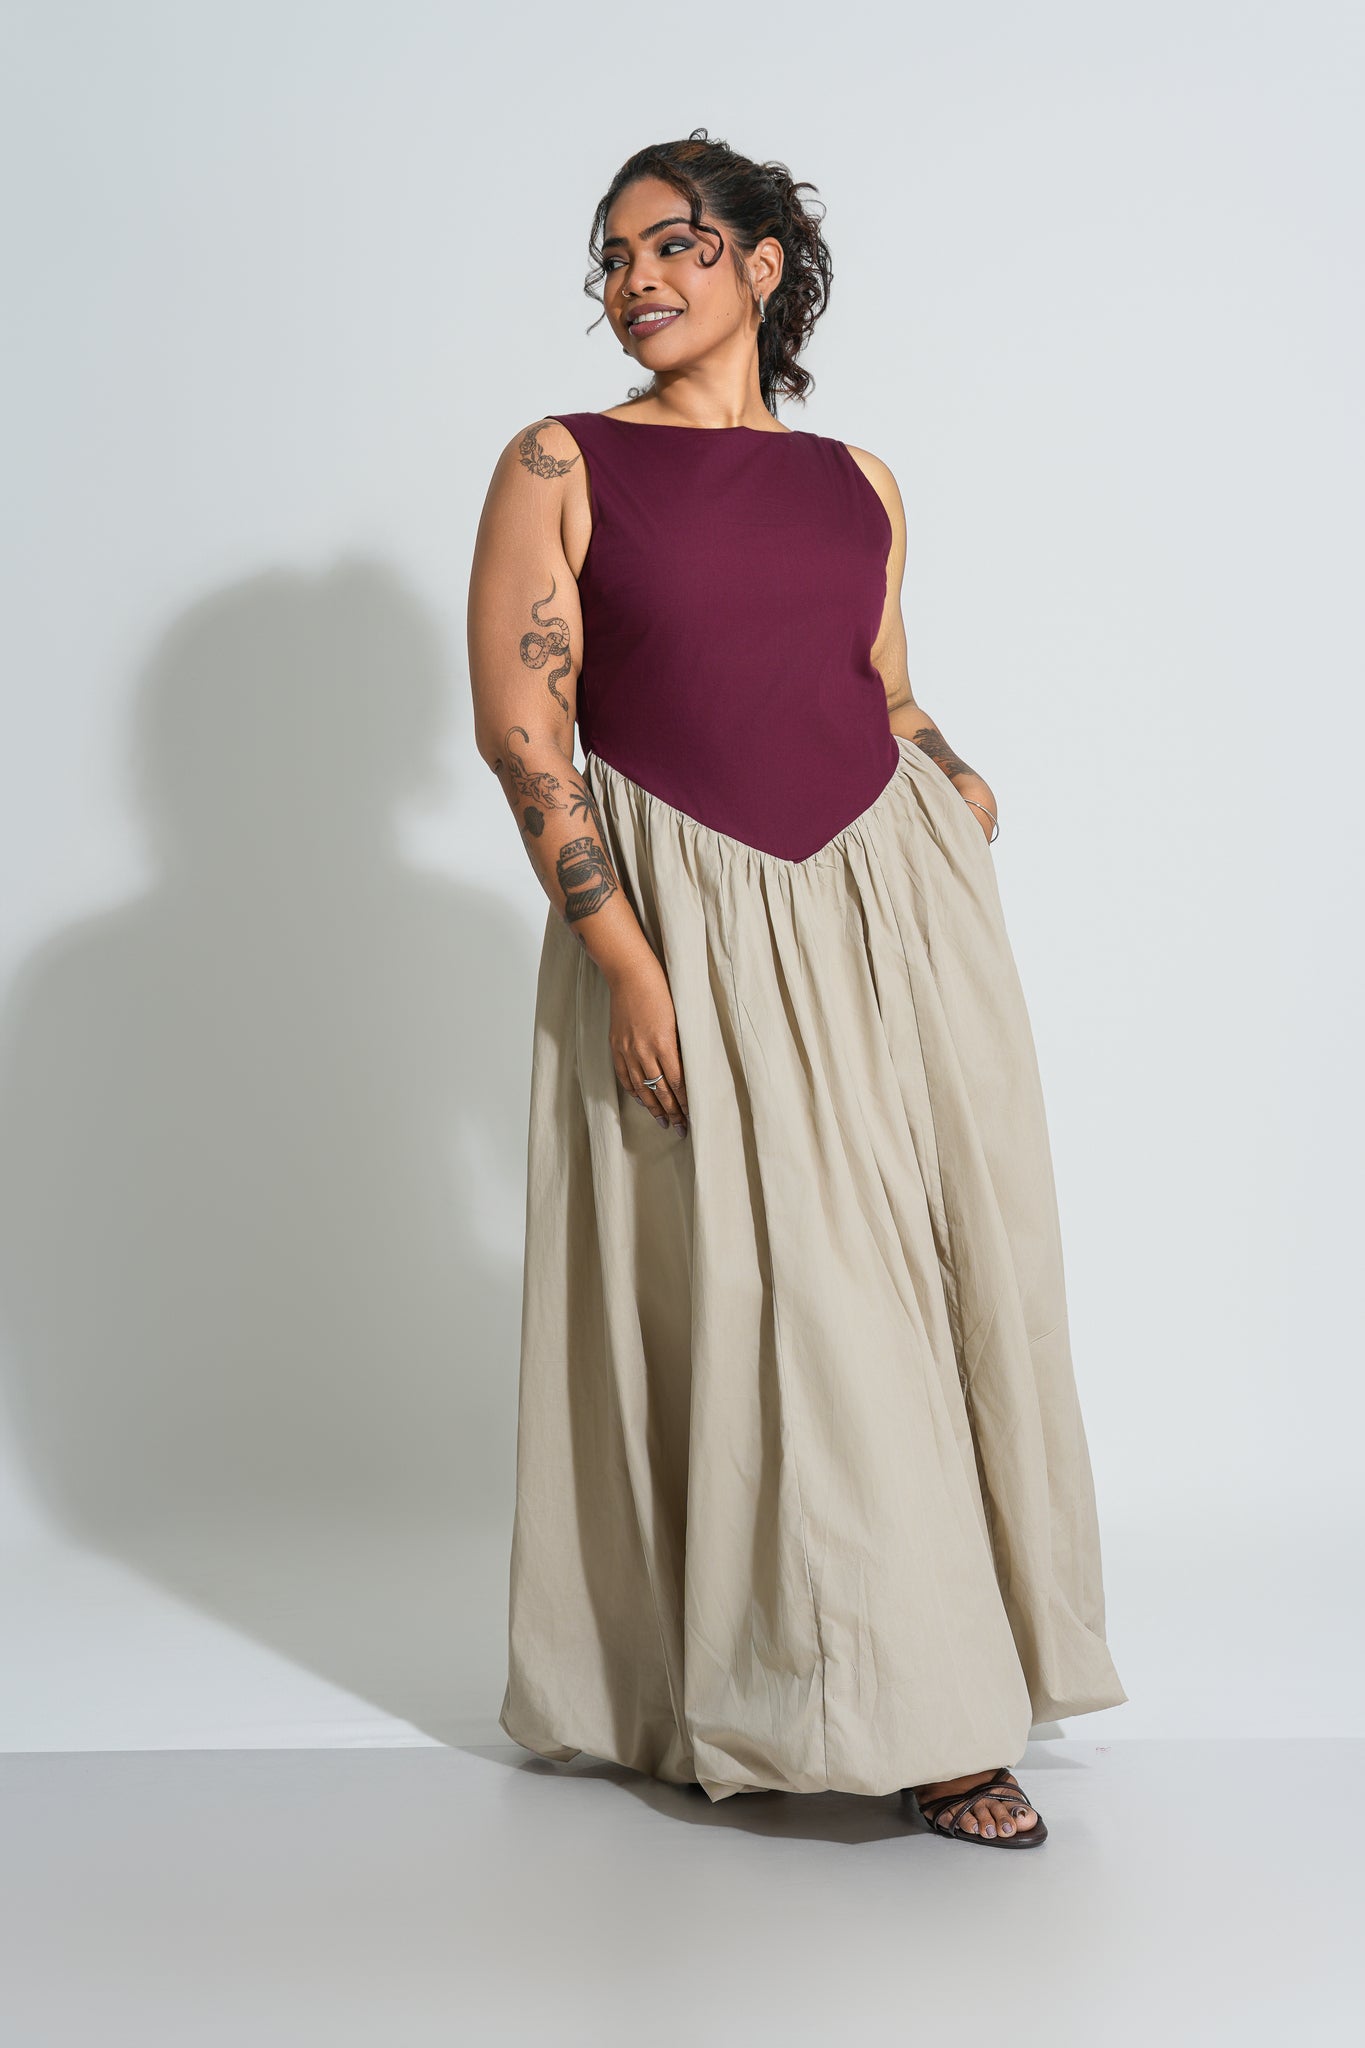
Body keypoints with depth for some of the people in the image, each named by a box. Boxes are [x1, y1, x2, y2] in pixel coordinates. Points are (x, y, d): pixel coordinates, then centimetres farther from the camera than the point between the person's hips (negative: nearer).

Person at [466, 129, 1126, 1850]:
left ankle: (936, 1703, 18)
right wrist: (624, 961, -14)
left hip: (893, 899, 4)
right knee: (756, 1296, -2)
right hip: (686, 921, -4)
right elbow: (519, 727, -6)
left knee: (933, 1274, 5)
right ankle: (854, 1697, 10)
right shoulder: (561, 466, 1)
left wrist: (960, 786, 0)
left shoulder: (857, 483, 13)